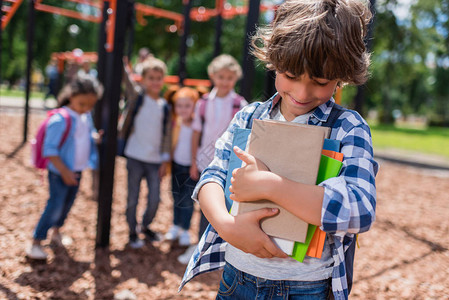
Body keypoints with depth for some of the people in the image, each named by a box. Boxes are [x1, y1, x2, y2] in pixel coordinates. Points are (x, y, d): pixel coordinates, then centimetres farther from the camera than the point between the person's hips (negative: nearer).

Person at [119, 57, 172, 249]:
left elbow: (166, 134, 7)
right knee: (132, 199, 6)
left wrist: (165, 159, 4)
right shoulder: (137, 97, 0)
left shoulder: (165, 106, 6)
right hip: (135, 157, -2)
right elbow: (127, 79, -15)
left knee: (155, 199, 6)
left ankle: (145, 226, 32)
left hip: (155, 160, 2)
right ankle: (133, 232, 26)